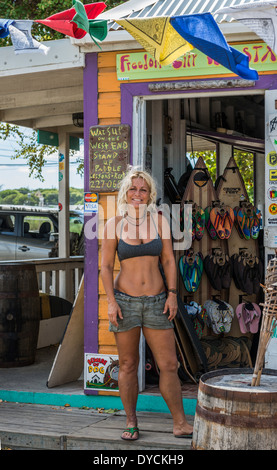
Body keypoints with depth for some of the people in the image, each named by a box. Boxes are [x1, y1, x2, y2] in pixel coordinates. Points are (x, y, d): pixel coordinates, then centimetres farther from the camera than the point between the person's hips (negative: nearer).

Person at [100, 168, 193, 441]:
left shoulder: (159, 221, 4)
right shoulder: (114, 224, -1)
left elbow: (168, 261, 5)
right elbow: (106, 266, 0)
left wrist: (172, 294, -4)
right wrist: (111, 301, -8)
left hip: (156, 302, 1)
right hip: (125, 302, -1)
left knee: (169, 365, -1)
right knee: (128, 365, 6)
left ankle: (180, 424, 8)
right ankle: (131, 423, 20)